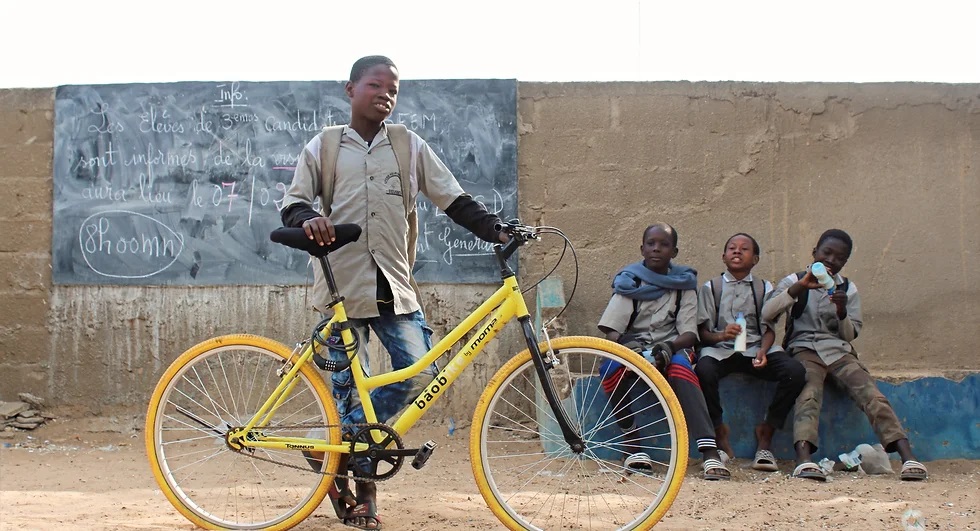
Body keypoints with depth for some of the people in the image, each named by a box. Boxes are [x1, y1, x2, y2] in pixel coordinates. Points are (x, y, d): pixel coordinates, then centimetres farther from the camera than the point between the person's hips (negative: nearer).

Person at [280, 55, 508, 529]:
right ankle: (359, 483, 13)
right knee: (349, 384, -1)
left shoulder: (410, 146, 9)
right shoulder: (323, 147, 7)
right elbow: (293, 202, 4)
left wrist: (496, 230, -7)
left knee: (421, 372, -10)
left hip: (393, 285, 2)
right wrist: (308, 219, -19)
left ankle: (346, 446, 8)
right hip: (342, 285, -2)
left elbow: (453, 199, 7)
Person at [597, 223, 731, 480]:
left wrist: (669, 347, -24)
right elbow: (611, 330, -3)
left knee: (681, 365, -38)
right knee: (609, 367, -35)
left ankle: (710, 452, -50)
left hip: (671, 349, -1)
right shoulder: (629, 282, 6)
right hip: (634, 349, 1)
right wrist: (627, 346, -26)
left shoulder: (683, 284, 7)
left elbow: (690, 333, -2)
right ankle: (631, 444, -23)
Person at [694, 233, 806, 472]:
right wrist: (720, 335, -20)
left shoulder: (764, 288, 14)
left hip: (755, 347, 2)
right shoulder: (711, 288, 10)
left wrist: (763, 352, -17)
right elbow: (702, 331, 3)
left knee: (795, 371, -27)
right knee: (704, 370, -38)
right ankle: (718, 430, -14)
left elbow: (769, 329, 5)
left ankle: (766, 432, -11)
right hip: (720, 348, -2)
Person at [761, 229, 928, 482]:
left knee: (872, 395, -23)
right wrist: (800, 287, -18)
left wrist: (842, 311, -10)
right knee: (808, 395, -34)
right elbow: (767, 313, -8)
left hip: (839, 350, 3)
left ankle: (908, 457, -36)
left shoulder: (848, 289, 16)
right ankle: (803, 459, -54)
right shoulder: (794, 281, 8)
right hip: (805, 349, -3)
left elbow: (850, 335, 10)